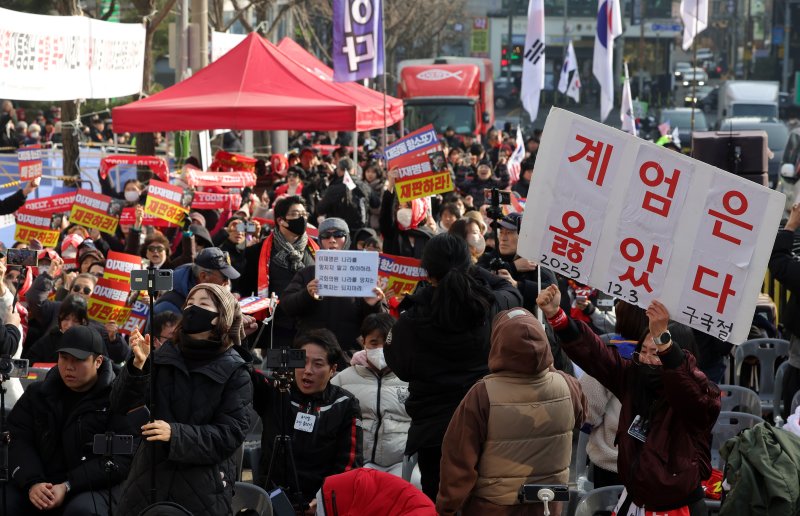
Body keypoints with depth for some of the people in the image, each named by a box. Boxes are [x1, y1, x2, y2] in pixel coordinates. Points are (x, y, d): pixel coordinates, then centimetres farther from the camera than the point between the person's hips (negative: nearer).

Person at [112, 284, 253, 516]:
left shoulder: (234, 372, -3)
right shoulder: (164, 357, 5)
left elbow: (232, 433, -10)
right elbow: (122, 403, -1)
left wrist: (176, 434, -21)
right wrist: (138, 365, -20)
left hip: (204, 486, -3)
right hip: (151, 474, 3)